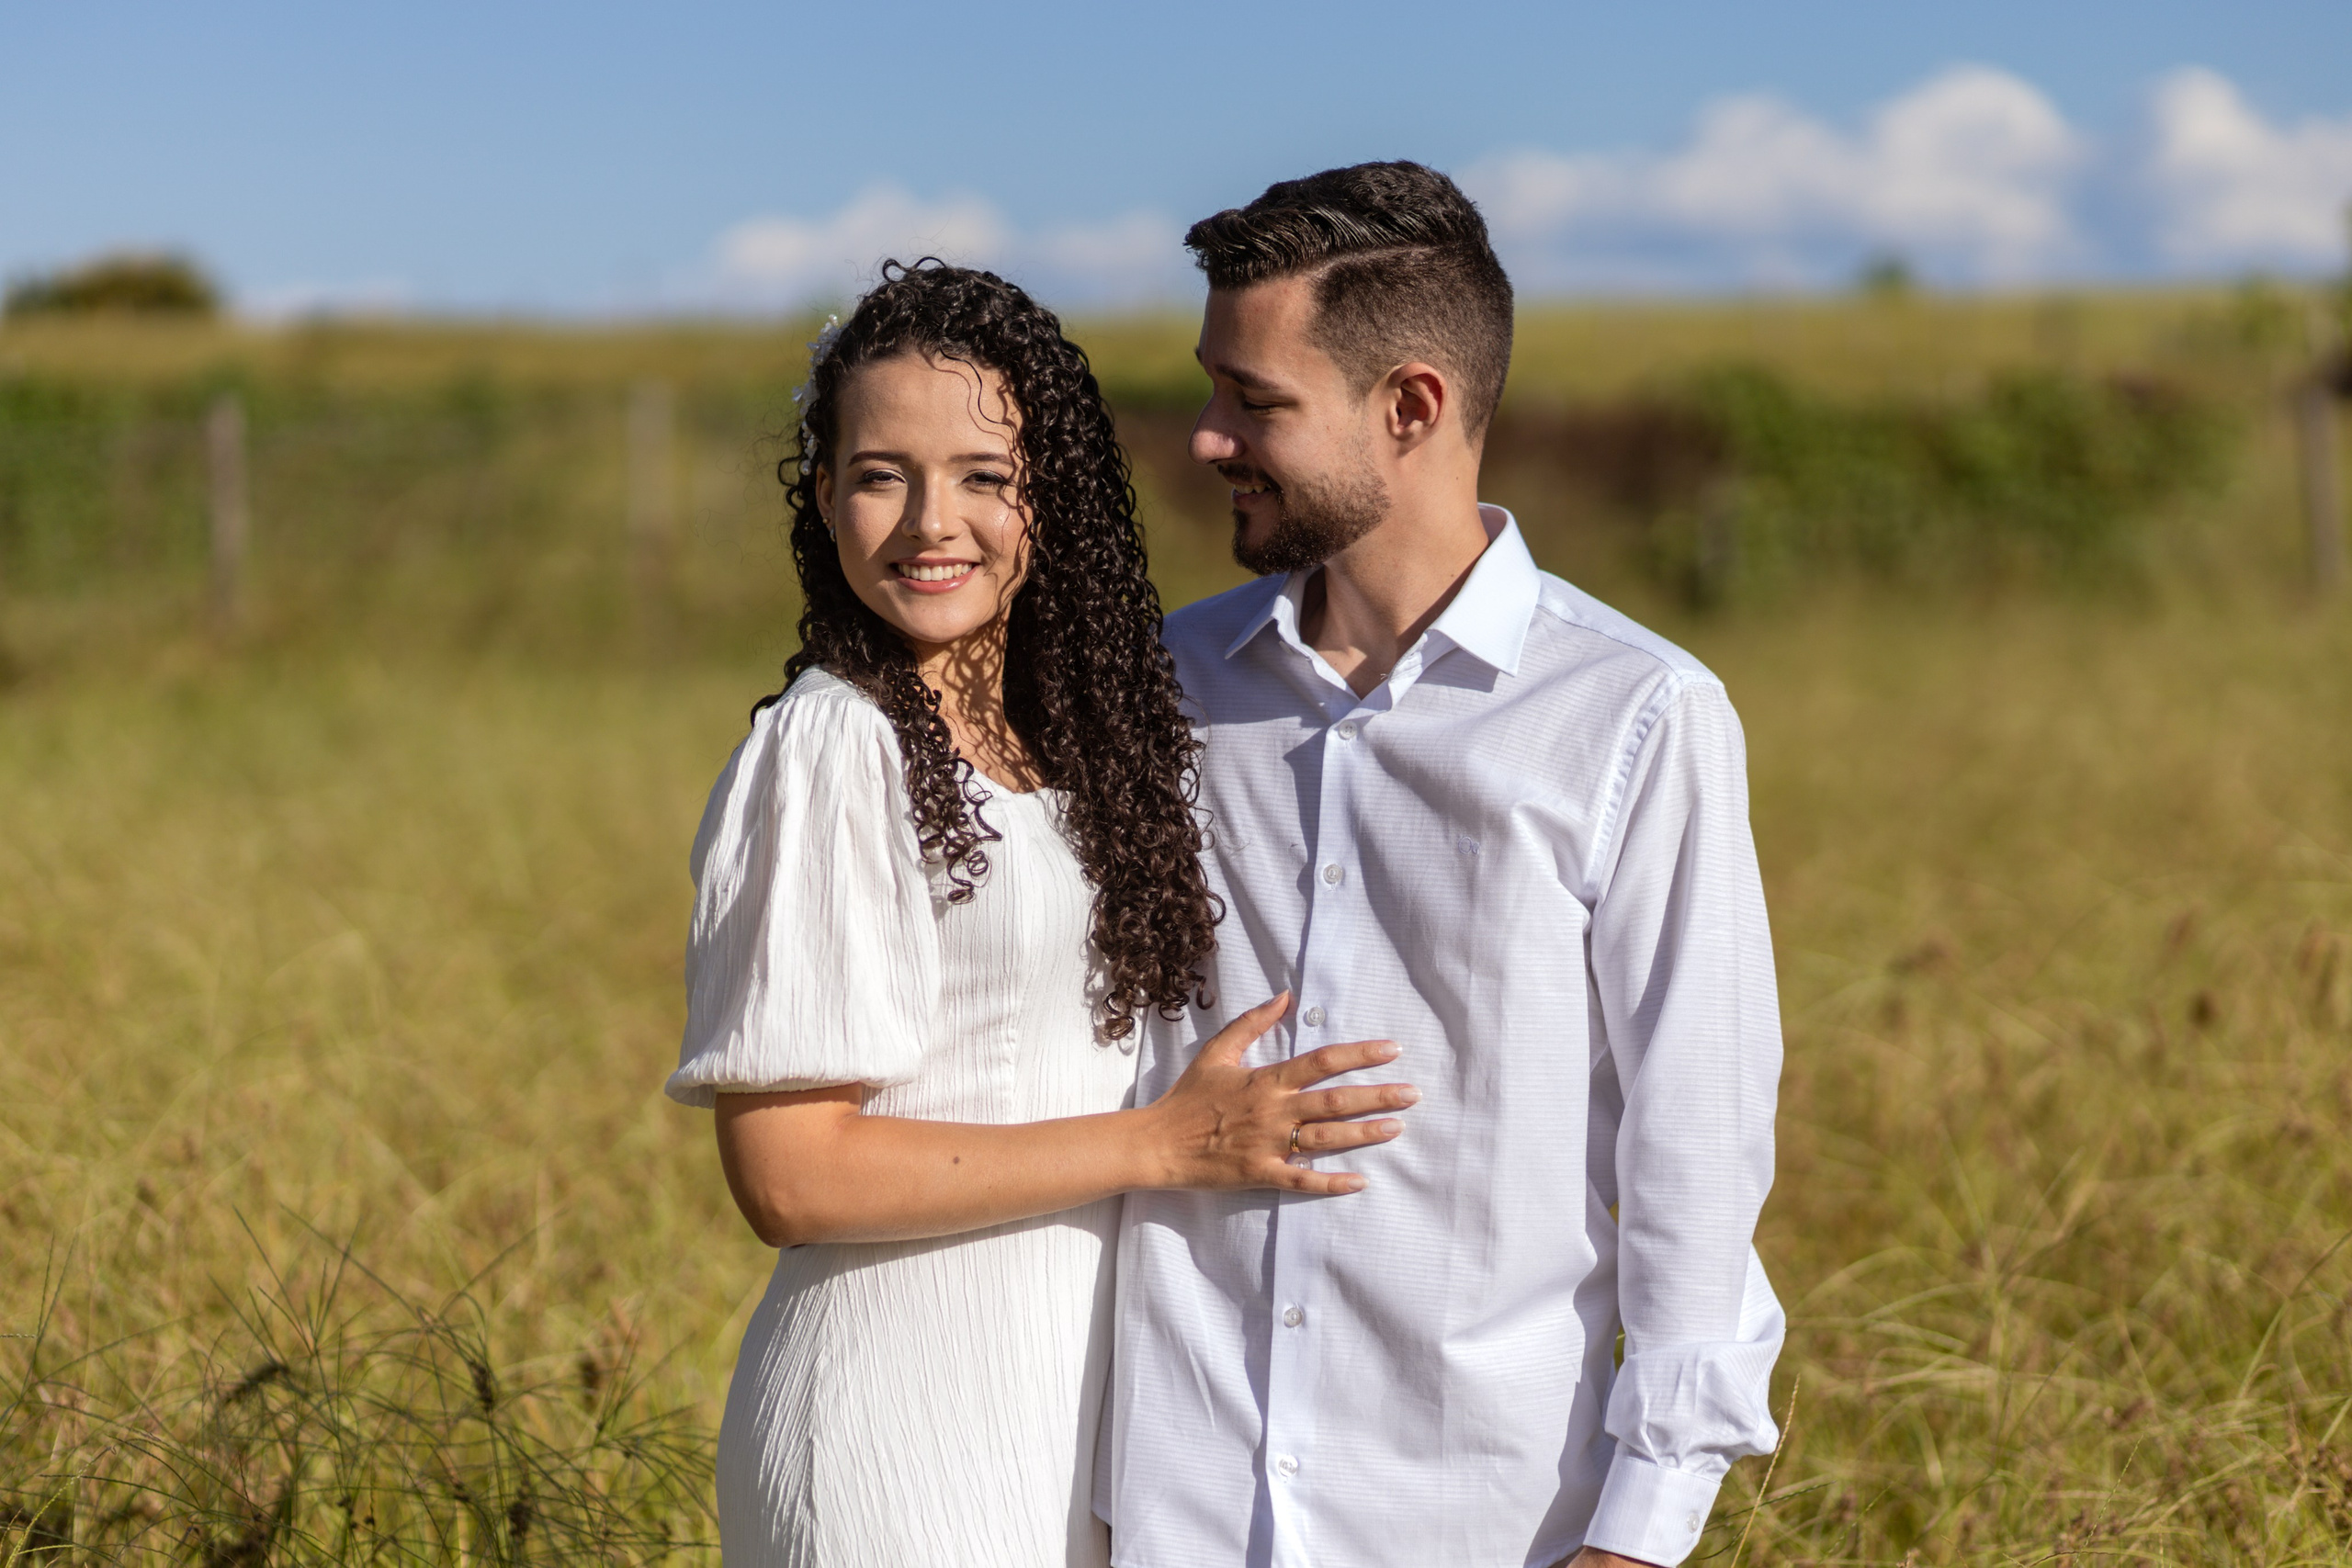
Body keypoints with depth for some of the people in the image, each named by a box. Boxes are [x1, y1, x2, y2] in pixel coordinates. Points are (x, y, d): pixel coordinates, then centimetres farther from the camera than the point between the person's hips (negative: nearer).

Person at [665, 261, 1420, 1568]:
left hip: (1080, 1399, 7)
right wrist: (1166, 1142, -18)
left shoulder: (1075, 738, 8)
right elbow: (790, 1176, -17)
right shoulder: (829, 750, -14)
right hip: (902, 1422, -7)